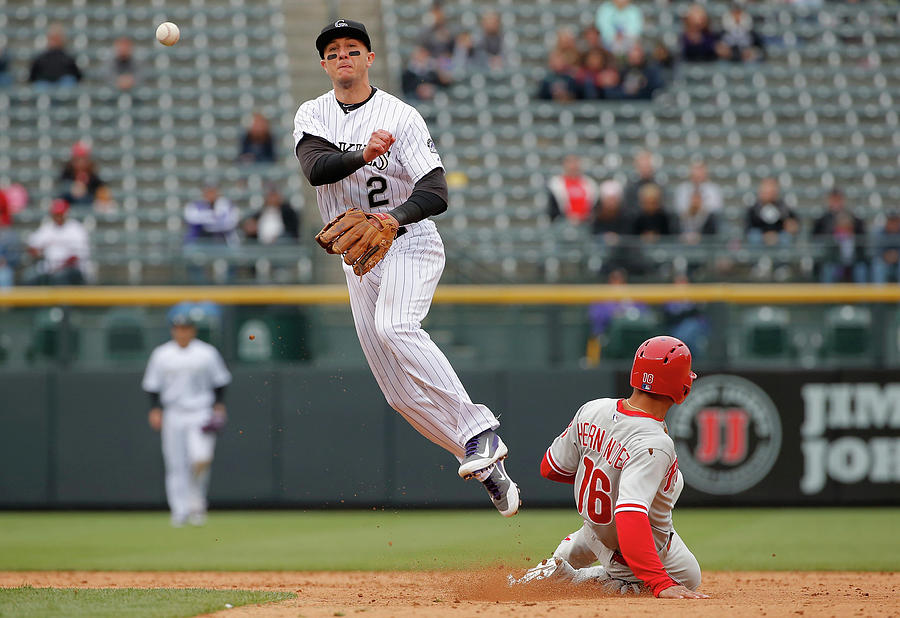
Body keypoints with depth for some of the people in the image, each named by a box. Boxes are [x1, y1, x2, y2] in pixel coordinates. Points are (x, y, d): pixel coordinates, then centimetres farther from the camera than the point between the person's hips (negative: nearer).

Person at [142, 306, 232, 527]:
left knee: (201, 458, -18)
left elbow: (219, 382, 10)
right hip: (173, 415, 1)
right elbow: (152, 386, 8)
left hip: (200, 414, -1)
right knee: (176, 465, 0)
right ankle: (180, 511, 6)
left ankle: (196, 498, 5)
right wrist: (155, 410, -3)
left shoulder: (207, 353, 2)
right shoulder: (161, 355, 4)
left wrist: (219, 406, 0)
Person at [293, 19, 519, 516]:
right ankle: (487, 467, 12)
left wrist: (396, 218, -36)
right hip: (357, 258, 5)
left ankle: (477, 430, -34)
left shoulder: (401, 116, -8)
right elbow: (316, 167, -16)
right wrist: (362, 155, -33)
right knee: (400, 391, 2)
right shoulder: (313, 116, 5)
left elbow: (435, 191, -17)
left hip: (409, 245, -5)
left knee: (395, 327, -35)